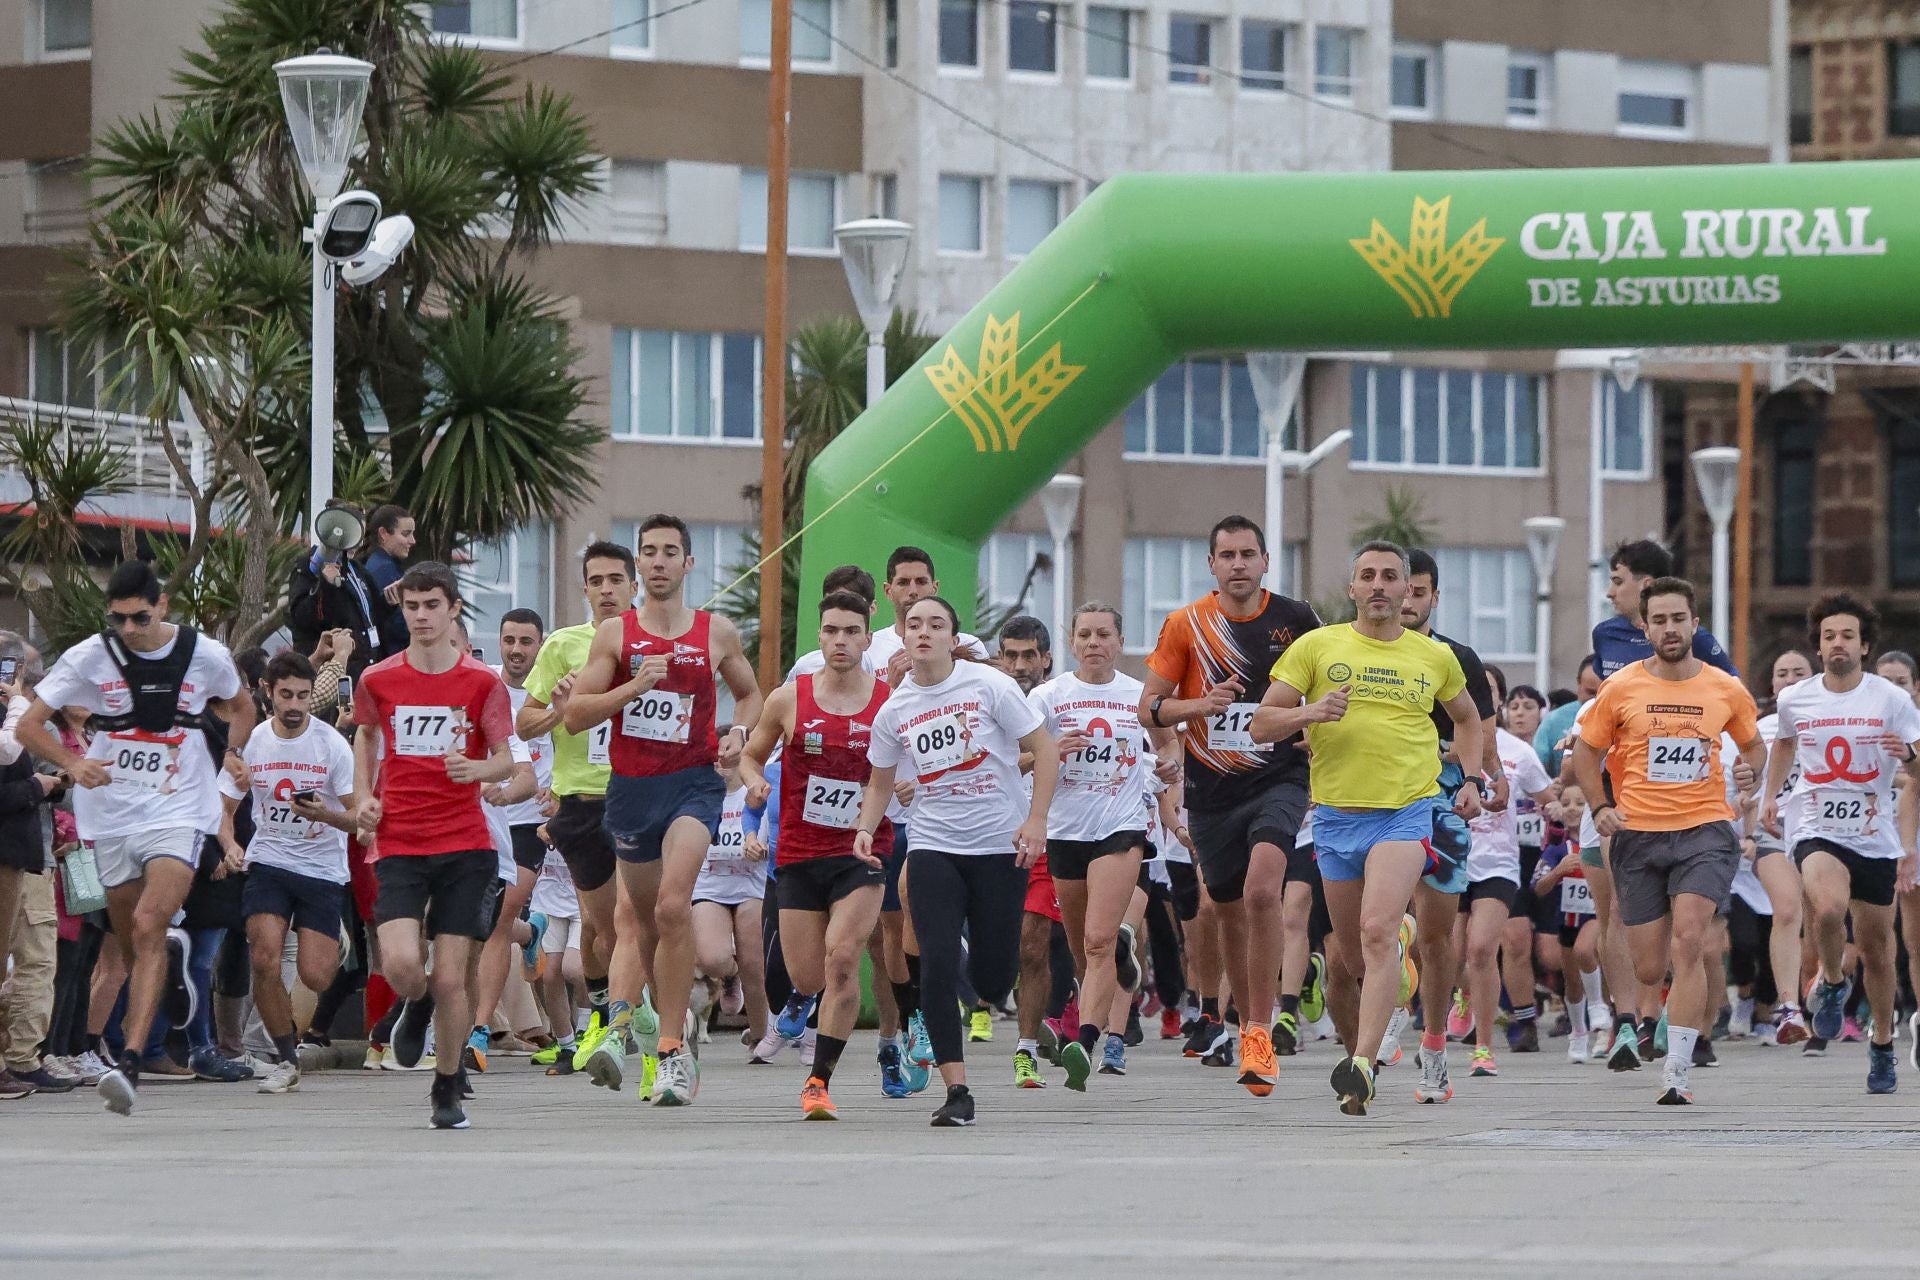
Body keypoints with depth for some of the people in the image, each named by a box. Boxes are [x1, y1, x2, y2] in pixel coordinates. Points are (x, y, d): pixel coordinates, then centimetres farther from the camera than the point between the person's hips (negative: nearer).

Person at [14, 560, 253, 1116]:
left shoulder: (205, 654, -3)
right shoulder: (89, 657, -3)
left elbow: (241, 705, 19)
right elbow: (29, 725, 0)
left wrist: (234, 757, 3)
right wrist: (72, 764, -18)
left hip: (178, 813, -3)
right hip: (112, 814, 3)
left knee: (149, 927, -21)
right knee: (130, 945, 11)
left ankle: (130, 1064, -30)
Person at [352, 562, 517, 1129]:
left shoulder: (483, 682, -1)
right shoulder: (378, 680, 4)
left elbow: (506, 761, 1)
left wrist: (479, 769, -22)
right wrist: (364, 797, 9)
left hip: (465, 847, -1)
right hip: (398, 845, 1)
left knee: (450, 979, -4)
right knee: (400, 965, -17)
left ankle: (447, 1087, 17)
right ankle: (417, 1007, 21)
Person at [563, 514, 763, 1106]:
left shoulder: (717, 632, 4)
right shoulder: (615, 633, 3)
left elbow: (749, 693, 21)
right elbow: (575, 714, -2)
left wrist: (739, 733, 1)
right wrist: (634, 686, -15)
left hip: (693, 783, -2)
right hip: (630, 786, 2)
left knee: (673, 906, -23)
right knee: (648, 918, 14)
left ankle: (672, 1048, -21)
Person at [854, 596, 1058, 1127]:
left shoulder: (989, 685, -6)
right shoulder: (894, 710, 4)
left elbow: (1043, 748, -2)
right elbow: (881, 782, 18)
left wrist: (1036, 819, -12)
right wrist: (866, 828, -1)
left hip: (1000, 845, -2)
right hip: (933, 848, 2)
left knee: (993, 978, -2)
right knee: (937, 963, -15)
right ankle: (956, 1091, -11)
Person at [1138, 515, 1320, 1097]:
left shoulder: (1296, 619, 0)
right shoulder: (1186, 625, 1)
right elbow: (1149, 708, 3)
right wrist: (1200, 705, -14)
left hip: (1280, 779, -2)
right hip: (1213, 788, 2)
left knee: (1264, 887, -25)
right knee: (1230, 911, 12)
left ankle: (1260, 1029, -20)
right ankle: (1250, 1023, 32)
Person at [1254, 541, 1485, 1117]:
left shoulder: (1436, 657, 9)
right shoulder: (1316, 647, 5)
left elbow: (1466, 717, 29)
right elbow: (1262, 725, 2)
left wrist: (1471, 779, 14)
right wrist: (1309, 713, -17)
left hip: (1410, 810, -1)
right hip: (1337, 815, 1)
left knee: (1377, 931, -22)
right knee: (1350, 957, 6)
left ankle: (1362, 1066, -28)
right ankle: (1351, 1045, 33)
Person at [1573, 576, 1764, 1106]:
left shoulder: (1726, 690, 3)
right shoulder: (1620, 688, 1)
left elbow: (1754, 744, 20)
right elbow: (1586, 749, 12)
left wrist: (1752, 769, -3)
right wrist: (1600, 807, -2)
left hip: (1705, 830, -1)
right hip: (1638, 835, 1)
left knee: (1687, 943, -21)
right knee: (1649, 971, 1)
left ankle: (1676, 1073, -20)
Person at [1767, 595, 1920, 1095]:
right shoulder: (1795, 699, 1)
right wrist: (1769, 795, 19)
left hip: (1876, 838, 0)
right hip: (1818, 831, 0)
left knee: (1876, 946, 7)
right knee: (1828, 908, -30)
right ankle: (1832, 981, 1)